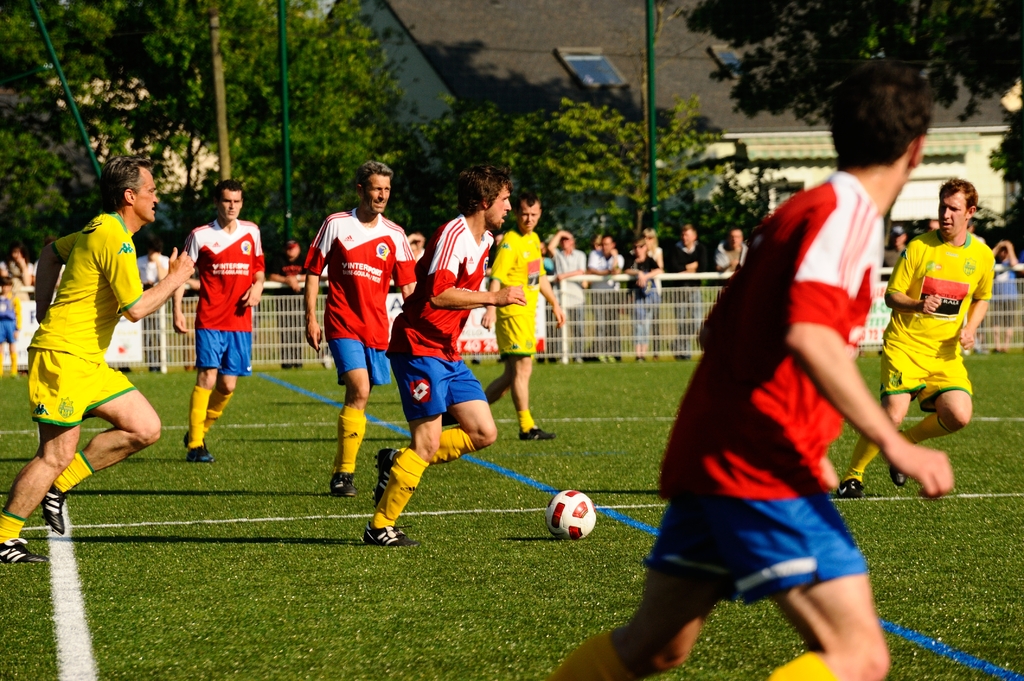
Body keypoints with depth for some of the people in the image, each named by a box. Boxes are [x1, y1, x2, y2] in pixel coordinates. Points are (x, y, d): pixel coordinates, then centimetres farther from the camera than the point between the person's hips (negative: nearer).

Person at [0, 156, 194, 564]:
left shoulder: (99, 230, 15)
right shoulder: (115, 239, -16)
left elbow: (51, 252, 31)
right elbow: (135, 309, -21)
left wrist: (44, 310, 24)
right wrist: (176, 278, -6)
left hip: (88, 361, 10)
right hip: (63, 356, -10)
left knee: (146, 429, 5)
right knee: (57, 455, -8)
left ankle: (57, 488, 10)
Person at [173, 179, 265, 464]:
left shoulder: (251, 231, 9)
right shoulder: (200, 236, -1)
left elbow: (259, 267, 23)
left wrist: (257, 286, 1)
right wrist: (177, 311, -9)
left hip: (240, 321, 4)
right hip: (210, 320, -4)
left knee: (228, 386, 3)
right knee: (207, 378, -14)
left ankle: (200, 431, 25)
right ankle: (195, 445, -10)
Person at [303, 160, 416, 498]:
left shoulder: (394, 235, 6)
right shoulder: (336, 225, 0)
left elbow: (408, 285, 7)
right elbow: (313, 272, 5)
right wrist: (311, 319, 0)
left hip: (377, 327, 4)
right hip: (342, 324, -4)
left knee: (358, 397, 8)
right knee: (359, 391, -18)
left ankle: (341, 471, 21)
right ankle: (344, 474, -12)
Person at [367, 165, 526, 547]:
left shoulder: (482, 240, 13)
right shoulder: (454, 235, -17)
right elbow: (438, 294, -27)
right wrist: (494, 297, -24)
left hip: (447, 353, 9)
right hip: (418, 347, -9)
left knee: (483, 434, 3)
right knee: (428, 443, -10)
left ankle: (397, 462, 14)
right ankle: (380, 527, 0)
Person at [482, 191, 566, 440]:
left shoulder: (534, 239, 14)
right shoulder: (510, 241, -13)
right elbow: (496, 278, -24)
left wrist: (555, 304, 31)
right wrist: (491, 308, -37)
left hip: (528, 314, 9)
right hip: (512, 313, -9)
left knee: (511, 375, 11)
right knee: (523, 368, -7)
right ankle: (527, 427, -3)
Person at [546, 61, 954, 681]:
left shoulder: (800, 211, 19)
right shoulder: (849, 212, -10)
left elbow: (717, 332, 25)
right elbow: (809, 336, -25)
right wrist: (895, 444, -25)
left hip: (708, 461, 10)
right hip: (765, 473, -10)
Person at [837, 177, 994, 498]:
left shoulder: (982, 255, 4)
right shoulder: (918, 247, -6)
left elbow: (981, 299, 21)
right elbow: (891, 296, -2)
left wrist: (970, 328, 1)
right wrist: (918, 305, -23)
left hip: (946, 352, 3)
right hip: (905, 345, -3)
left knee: (959, 416, -17)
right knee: (892, 414, -20)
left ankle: (906, 442, 14)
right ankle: (852, 475, 2)